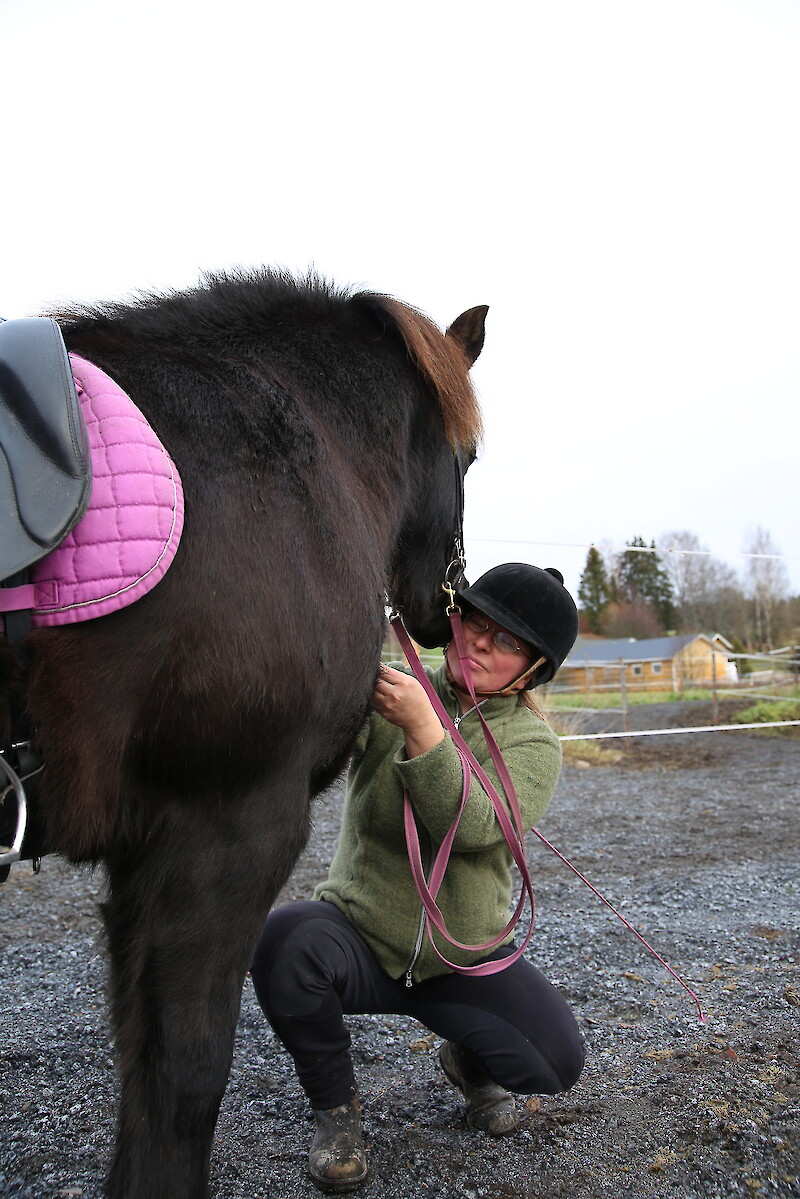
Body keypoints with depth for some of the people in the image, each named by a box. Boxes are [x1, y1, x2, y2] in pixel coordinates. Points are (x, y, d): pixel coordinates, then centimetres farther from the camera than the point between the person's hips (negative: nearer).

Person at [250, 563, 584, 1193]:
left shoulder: (533, 741, -4)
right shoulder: (383, 693, -4)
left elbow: (474, 826, -23)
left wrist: (422, 729, -35)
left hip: (464, 958, 1)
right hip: (359, 935, 0)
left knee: (557, 1061, -20)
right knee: (286, 938, -32)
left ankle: (469, 1060, 19)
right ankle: (334, 1104, -1)